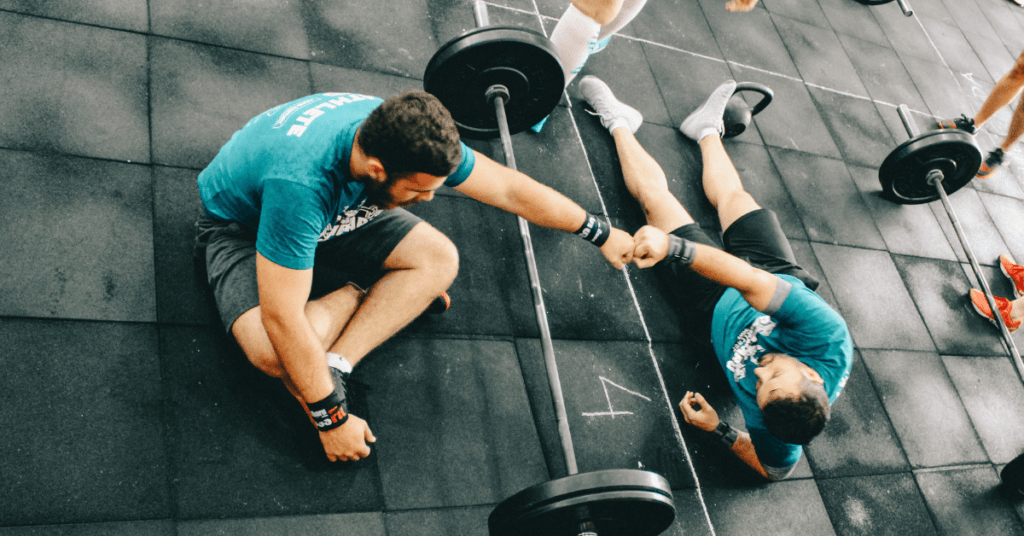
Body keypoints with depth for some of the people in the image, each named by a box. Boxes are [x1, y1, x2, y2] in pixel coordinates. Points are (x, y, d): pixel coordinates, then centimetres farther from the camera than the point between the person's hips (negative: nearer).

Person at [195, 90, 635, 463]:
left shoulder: (404, 135, -25)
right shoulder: (301, 183, -44)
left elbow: (510, 189, -13)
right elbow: (282, 320, -40)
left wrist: (601, 234, -4)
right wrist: (332, 420, -31)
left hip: (334, 211, 6)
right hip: (243, 223, -5)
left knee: (439, 260, -16)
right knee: (273, 351, -34)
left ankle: (333, 367, -18)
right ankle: (361, 290, -5)